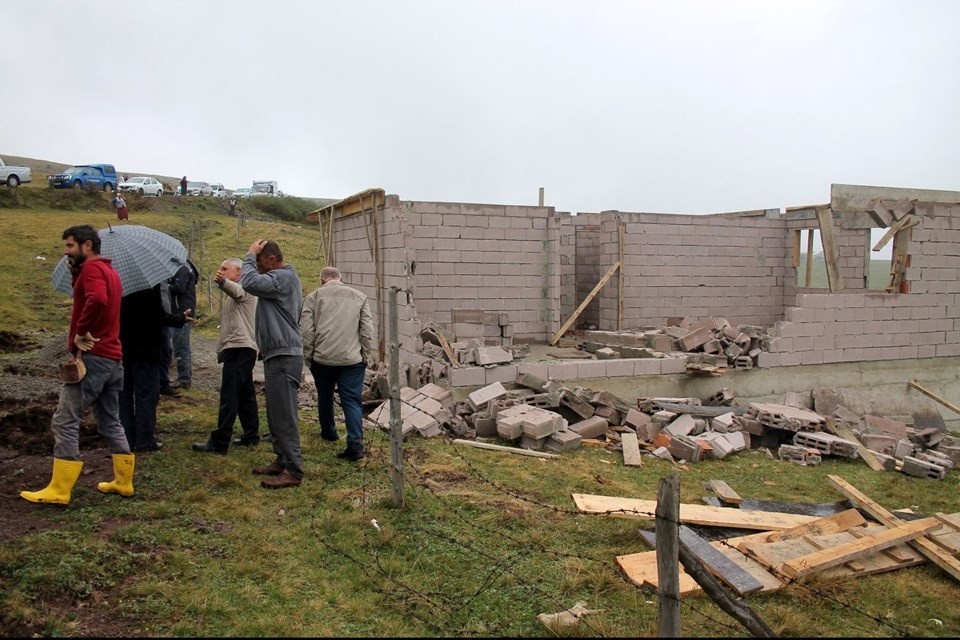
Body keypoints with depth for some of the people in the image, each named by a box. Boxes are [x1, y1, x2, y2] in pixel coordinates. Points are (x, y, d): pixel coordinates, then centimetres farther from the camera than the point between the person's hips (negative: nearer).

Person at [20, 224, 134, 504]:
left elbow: (97, 300, -30)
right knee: (110, 422, 15)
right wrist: (76, 273, 6)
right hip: (113, 357, 10)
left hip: (93, 357, -10)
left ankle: (59, 490, -3)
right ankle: (123, 482, 19)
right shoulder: (110, 271, 19)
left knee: (65, 421, -5)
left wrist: (80, 333, -21)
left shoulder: (92, 268, -11)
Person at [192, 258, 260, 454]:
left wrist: (223, 282, -52)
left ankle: (219, 443, -12)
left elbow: (235, 290, -33)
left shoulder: (244, 287, -7)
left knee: (229, 396, -12)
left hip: (239, 349, -11)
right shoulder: (233, 293, 27)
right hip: (240, 349, 11)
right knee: (245, 395, 14)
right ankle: (251, 436, 21)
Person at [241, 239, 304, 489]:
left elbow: (250, 283, -26)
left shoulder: (284, 277, -14)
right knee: (276, 414, 18)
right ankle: (282, 461, 28)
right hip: (276, 355, 11)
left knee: (285, 416, -9)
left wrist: (250, 255, -12)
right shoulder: (281, 278, 20)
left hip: (284, 357, -11)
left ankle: (292, 471, -5)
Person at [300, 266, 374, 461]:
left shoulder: (314, 296, 4)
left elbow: (306, 329, -3)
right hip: (352, 358, 0)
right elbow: (367, 330, 3)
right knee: (352, 401, -1)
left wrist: (308, 355, 7)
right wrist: (368, 356, 9)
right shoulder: (359, 296, 8)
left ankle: (328, 432, 39)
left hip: (322, 357, 0)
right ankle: (355, 444, -12)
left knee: (325, 397, 21)